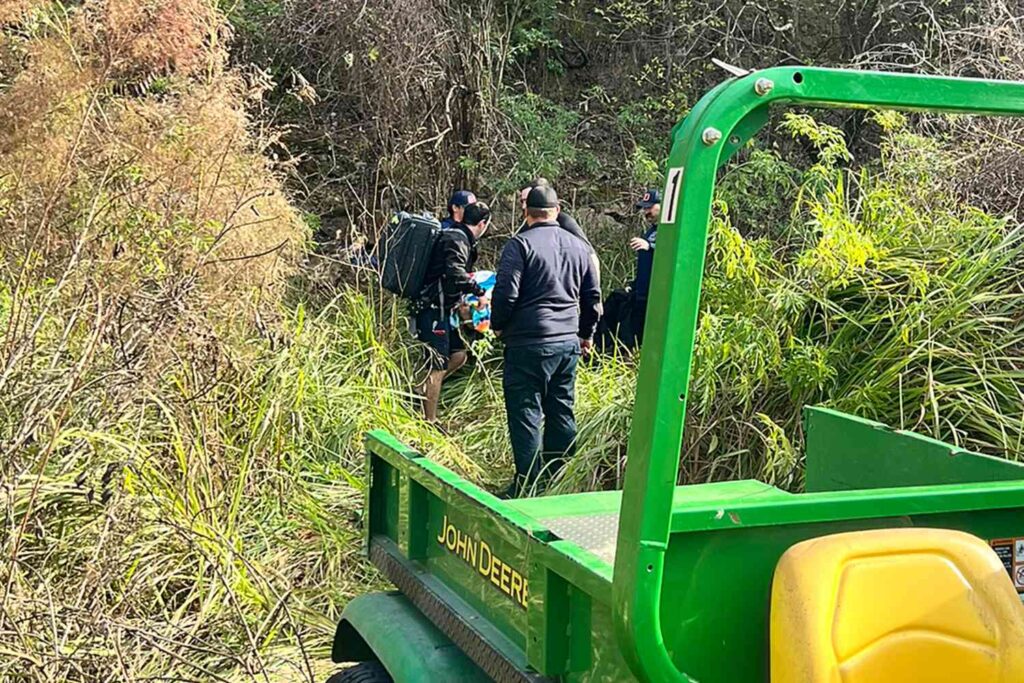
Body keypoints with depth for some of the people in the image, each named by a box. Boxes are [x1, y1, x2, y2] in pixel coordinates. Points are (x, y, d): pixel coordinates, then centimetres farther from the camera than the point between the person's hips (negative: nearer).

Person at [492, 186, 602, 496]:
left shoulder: (520, 244, -9)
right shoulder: (578, 246, 11)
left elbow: (505, 293, -14)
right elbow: (593, 296, 17)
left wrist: (498, 325, 4)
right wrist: (586, 333, 29)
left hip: (529, 344, -6)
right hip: (568, 343, 6)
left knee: (525, 413, -1)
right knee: (562, 412, 14)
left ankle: (528, 486, -1)